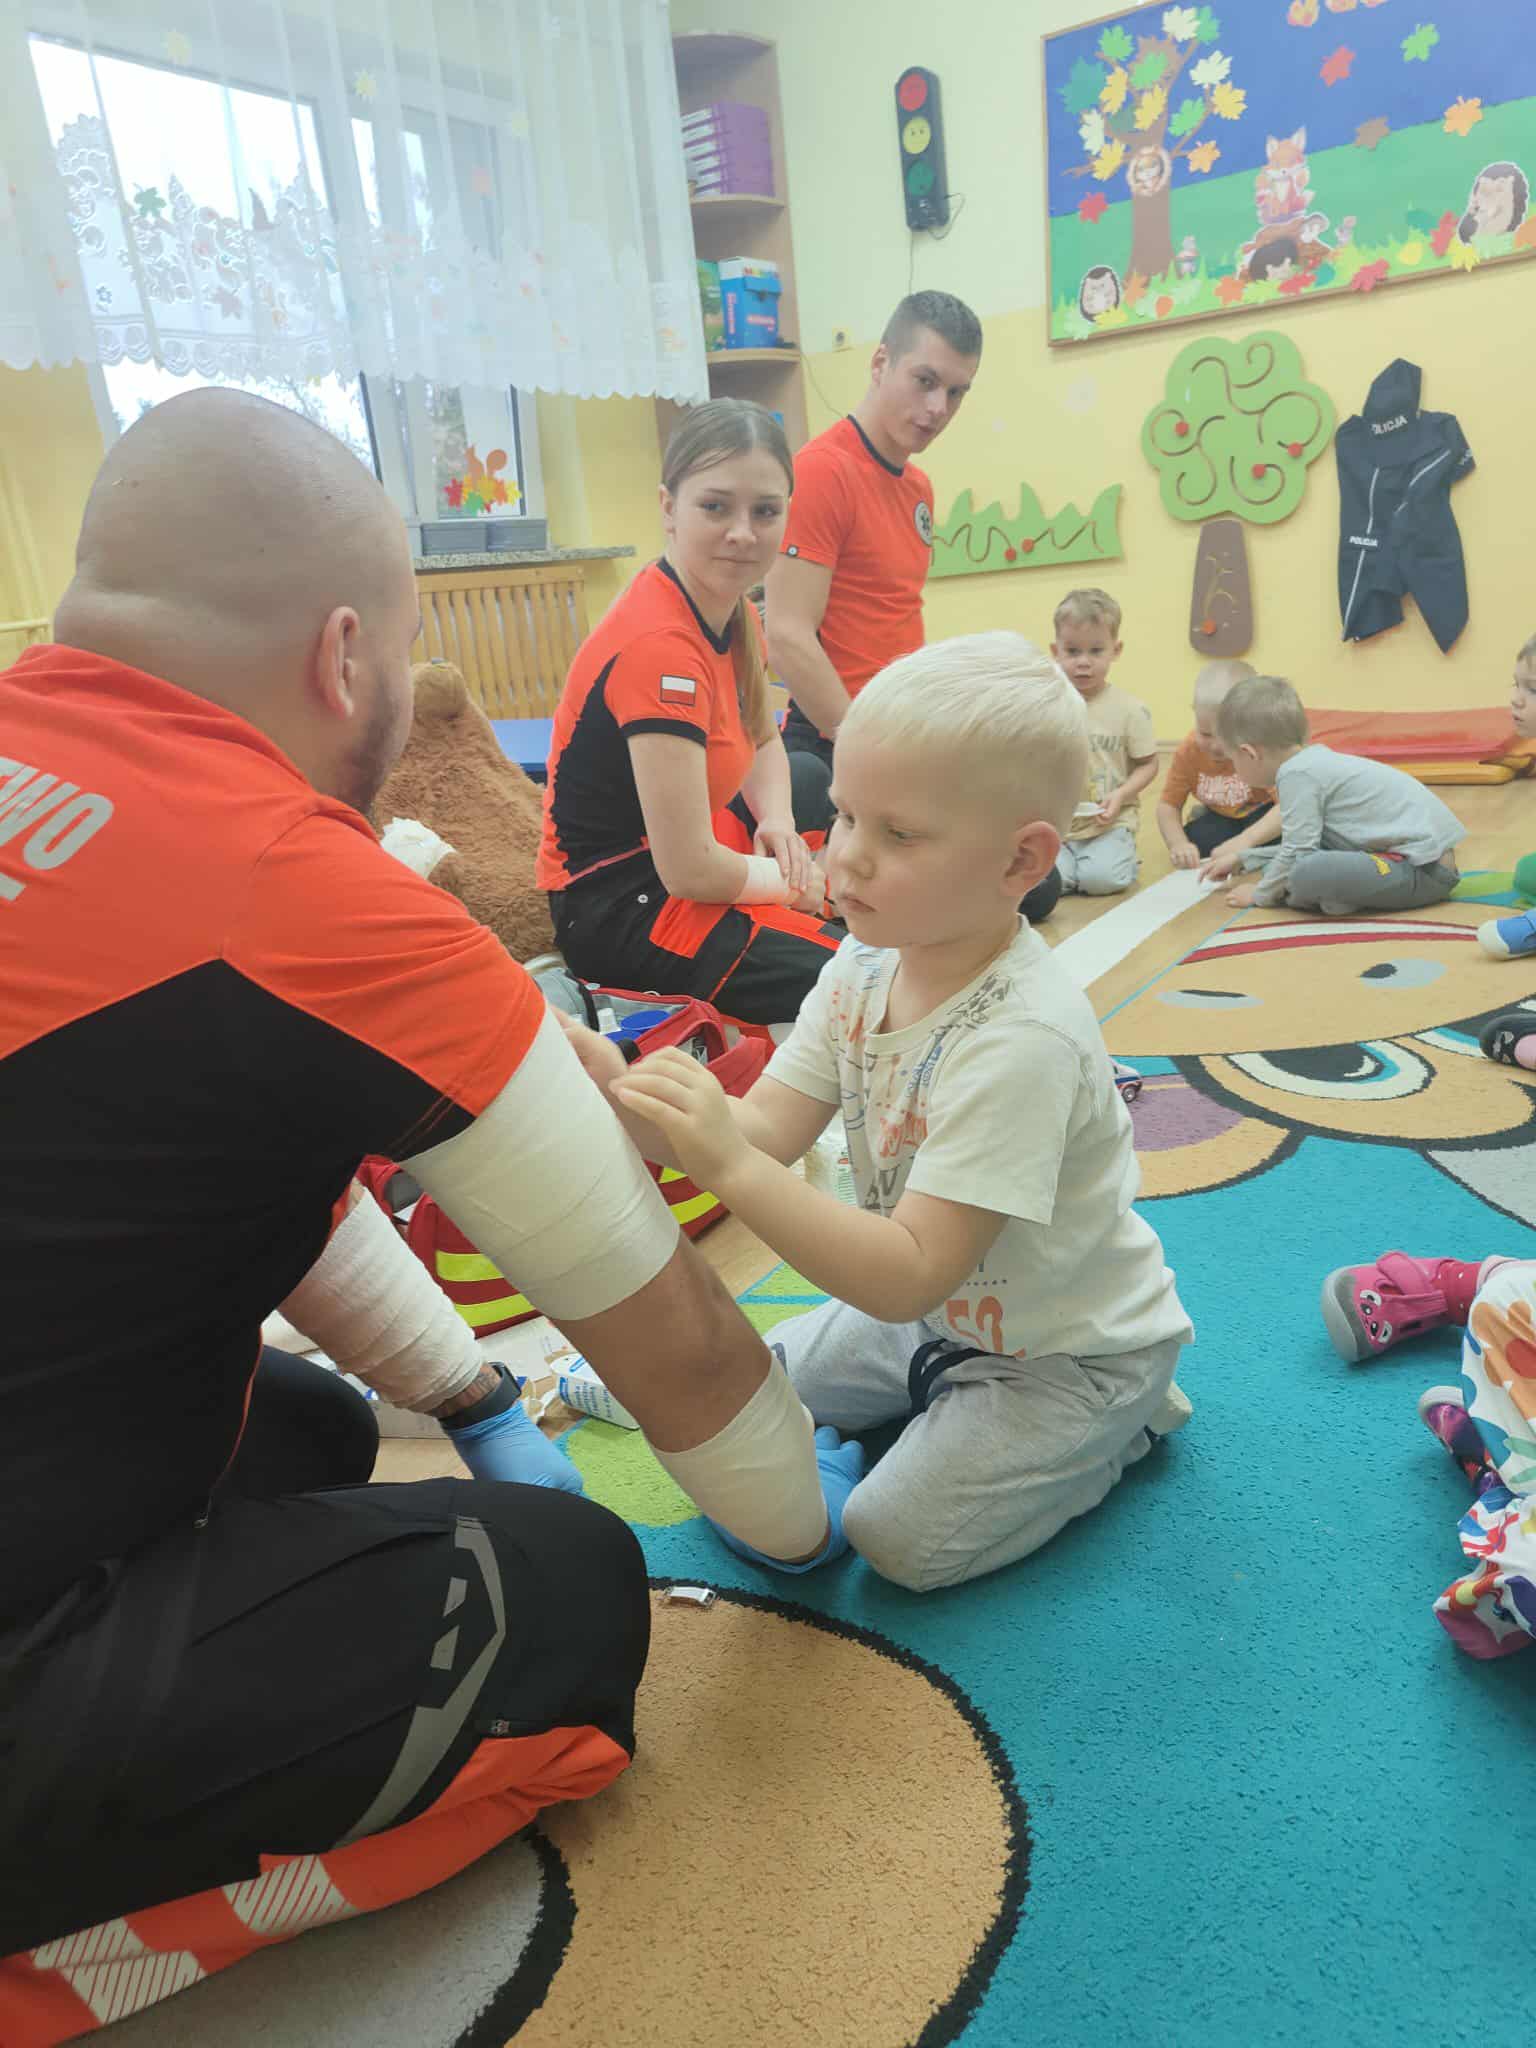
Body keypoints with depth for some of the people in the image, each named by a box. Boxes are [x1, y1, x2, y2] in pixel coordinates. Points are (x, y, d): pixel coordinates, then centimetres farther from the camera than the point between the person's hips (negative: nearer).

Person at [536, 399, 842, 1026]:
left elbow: (763, 742, 18)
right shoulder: (659, 645, -27)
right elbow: (690, 870, -28)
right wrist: (802, 881, -10)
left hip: (687, 846, 10)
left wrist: (777, 821, -4)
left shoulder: (733, 612, 0)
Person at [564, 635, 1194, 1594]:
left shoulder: (1024, 1040, -36)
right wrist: (630, 1096, -34)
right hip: (940, 1308, 7)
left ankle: (1119, 1429, 9)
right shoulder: (864, 968, -11)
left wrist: (730, 1163, -45)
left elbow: (908, 1277, -37)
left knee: (900, 1534, -12)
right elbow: (765, 1133, -16)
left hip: (1071, 1351, -7)